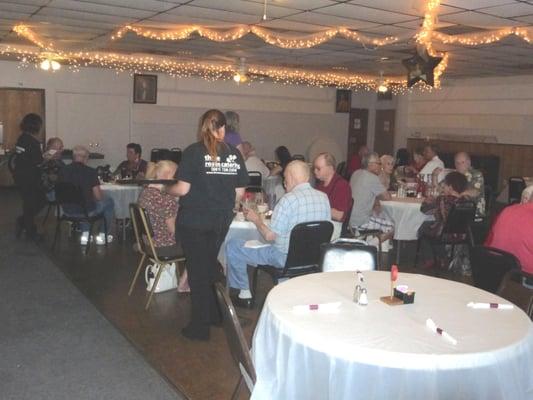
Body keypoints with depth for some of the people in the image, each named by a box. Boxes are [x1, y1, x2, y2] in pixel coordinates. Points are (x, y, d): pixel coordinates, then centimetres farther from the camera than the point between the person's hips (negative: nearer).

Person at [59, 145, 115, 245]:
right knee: (109, 202, 21)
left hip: (67, 211, 5)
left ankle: (85, 234, 32)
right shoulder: (90, 171, -16)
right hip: (86, 210, -5)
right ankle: (102, 236, 28)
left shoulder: (63, 171, -3)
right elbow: (98, 196, -14)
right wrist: (103, 195, 11)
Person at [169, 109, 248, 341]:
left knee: (197, 270, 7)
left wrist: (168, 190, 8)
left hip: (193, 221, -4)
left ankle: (199, 327, 15)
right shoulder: (234, 154, -1)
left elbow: (182, 189, -13)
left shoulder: (193, 152, -11)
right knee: (211, 264, 23)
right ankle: (214, 315, 36)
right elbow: (240, 192, 2)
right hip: (221, 221, 4)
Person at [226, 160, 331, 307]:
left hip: (285, 259, -7)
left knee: (233, 246, 3)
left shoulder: (289, 199, -21)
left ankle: (244, 294, 11)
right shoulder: (324, 197, 0)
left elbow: (270, 236, -19)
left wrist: (256, 220, 0)